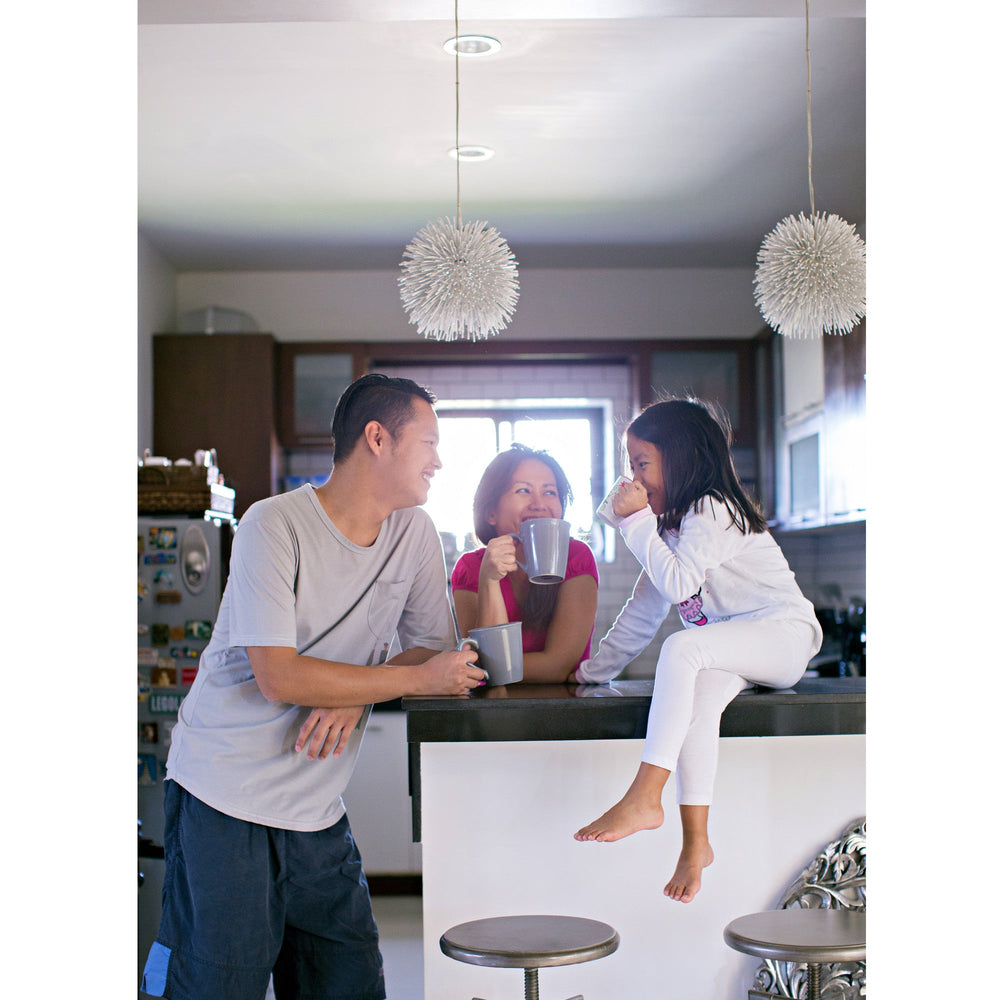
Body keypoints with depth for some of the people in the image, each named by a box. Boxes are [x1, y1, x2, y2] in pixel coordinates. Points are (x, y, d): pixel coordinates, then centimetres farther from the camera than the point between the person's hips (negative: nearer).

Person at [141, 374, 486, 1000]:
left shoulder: (416, 532, 5)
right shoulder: (275, 526, -13)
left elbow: (435, 648, 6)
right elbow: (280, 678, -20)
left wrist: (354, 698, -14)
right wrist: (420, 678, -15)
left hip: (317, 806, 5)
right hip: (223, 796, -5)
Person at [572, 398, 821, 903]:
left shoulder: (713, 509, -11)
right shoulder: (671, 523, 17)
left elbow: (678, 583, -24)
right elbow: (645, 607, 18)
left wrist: (638, 521, -19)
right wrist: (595, 668, 15)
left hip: (784, 633, -8)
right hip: (730, 651, 8)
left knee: (683, 648, -33)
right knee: (698, 697, -26)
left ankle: (644, 798, -38)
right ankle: (694, 841, -31)